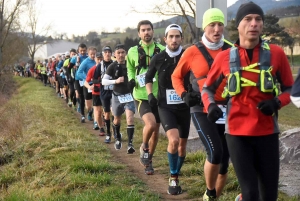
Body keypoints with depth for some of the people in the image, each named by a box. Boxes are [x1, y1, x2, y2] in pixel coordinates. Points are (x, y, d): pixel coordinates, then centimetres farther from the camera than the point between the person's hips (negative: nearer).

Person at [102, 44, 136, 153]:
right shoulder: (112, 66, -8)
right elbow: (104, 81, -14)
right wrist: (115, 81, -28)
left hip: (128, 95, 0)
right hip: (117, 96, 1)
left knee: (130, 118, -17)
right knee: (117, 120, 17)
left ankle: (130, 143, -15)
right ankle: (117, 139, 42)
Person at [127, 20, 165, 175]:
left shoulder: (162, 50, 1)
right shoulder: (133, 51, 1)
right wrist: (131, 80, -2)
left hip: (158, 96, 2)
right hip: (141, 96, -2)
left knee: (155, 132, 11)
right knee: (150, 123, -25)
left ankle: (148, 160, 31)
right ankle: (144, 148, 5)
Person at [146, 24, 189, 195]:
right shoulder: (158, 58, -3)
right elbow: (148, 77, 14)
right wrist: (150, 94, 0)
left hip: (184, 106, 2)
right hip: (165, 106, -1)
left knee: (182, 144, 9)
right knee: (174, 140, -22)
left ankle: (176, 176, 30)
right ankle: (173, 178, -4)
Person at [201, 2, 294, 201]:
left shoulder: (276, 53, -2)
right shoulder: (224, 57, -1)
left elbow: (289, 89, 7)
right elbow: (208, 88, 12)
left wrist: (277, 102, -13)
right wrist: (211, 105, -8)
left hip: (267, 132, 1)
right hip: (237, 132, -1)